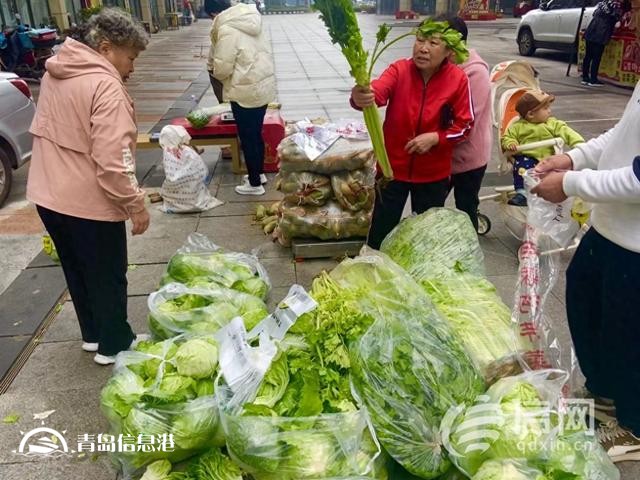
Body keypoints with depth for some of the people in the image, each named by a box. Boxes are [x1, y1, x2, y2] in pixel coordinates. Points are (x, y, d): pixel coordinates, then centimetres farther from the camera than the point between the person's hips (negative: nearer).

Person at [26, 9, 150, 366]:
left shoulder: (56, 73, 8)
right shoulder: (105, 86, -21)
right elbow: (112, 160, -27)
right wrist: (136, 204, -19)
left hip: (49, 195, 9)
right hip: (88, 202, -9)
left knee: (77, 271, 23)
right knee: (108, 277, 10)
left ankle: (92, 334, 40)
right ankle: (114, 346, 26)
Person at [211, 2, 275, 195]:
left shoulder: (228, 30, -17)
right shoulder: (250, 22, 8)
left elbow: (222, 68, -16)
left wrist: (216, 73, 6)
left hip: (246, 92, -8)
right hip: (264, 86, 8)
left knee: (248, 139, 5)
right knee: (256, 134, 21)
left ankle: (254, 183, 17)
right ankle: (259, 173, 36)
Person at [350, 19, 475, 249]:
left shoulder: (458, 79, -12)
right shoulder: (399, 69, -13)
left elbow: (464, 125, -4)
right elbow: (376, 93, -34)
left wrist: (435, 138, -21)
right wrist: (360, 98, -57)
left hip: (433, 173, 1)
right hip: (393, 166, 0)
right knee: (381, 230, 13)